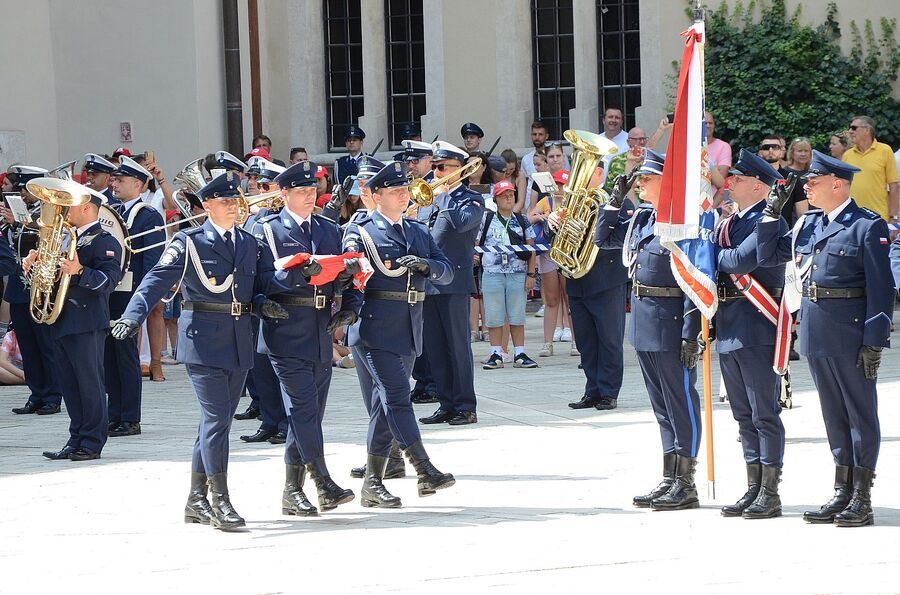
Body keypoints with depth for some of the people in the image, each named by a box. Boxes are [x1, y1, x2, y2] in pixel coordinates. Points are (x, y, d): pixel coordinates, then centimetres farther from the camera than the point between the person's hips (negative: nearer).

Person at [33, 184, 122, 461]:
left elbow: (109, 279, -19)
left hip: (87, 323, -9)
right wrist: (35, 263, 6)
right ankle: (76, 441, 14)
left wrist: (80, 271, -34)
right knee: (70, 386, 10)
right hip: (63, 322, 9)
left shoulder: (105, 242, -7)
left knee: (90, 382, -5)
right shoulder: (68, 239, 20)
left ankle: (92, 443, -2)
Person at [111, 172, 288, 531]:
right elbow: (158, 279, -14)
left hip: (239, 344, 6)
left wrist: (264, 306, -3)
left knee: (217, 421, 10)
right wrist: (133, 315, -28)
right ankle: (220, 501, -10)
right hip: (203, 340, -6)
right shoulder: (189, 242, -4)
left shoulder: (249, 243, 14)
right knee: (216, 419, -12)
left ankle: (196, 500, 19)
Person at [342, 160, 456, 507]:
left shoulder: (418, 232, 18)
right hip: (375, 328, -6)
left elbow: (447, 272, 12)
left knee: (386, 403, 9)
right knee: (397, 397, -15)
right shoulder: (359, 232, 0)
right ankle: (426, 472, -20)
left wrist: (426, 264, -10)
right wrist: (347, 313, -24)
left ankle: (373, 482, 13)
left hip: (409, 330, 6)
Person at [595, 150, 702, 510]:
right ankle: (669, 480, 22)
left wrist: (690, 335, -20)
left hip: (671, 324, -9)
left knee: (681, 403, -1)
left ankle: (685, 486, 5)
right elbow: (603, 238, 24)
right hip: (644, 320, 9)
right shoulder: (642, 218, 10)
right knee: (662, 405, 14)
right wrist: (615, 200, 12)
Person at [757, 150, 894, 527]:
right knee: (834, 414, 13)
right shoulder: (808, 224, 11)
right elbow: (767, 254, 19)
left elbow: (881, 288, -11)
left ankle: (862, 500, 4)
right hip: (816, 333, 7)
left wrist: (875, 341, -15)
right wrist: (771, 212, 7)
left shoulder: (867, 227, -9)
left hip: (850, 333, -7)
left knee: (860, 413, 1)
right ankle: (842, 494, 20)